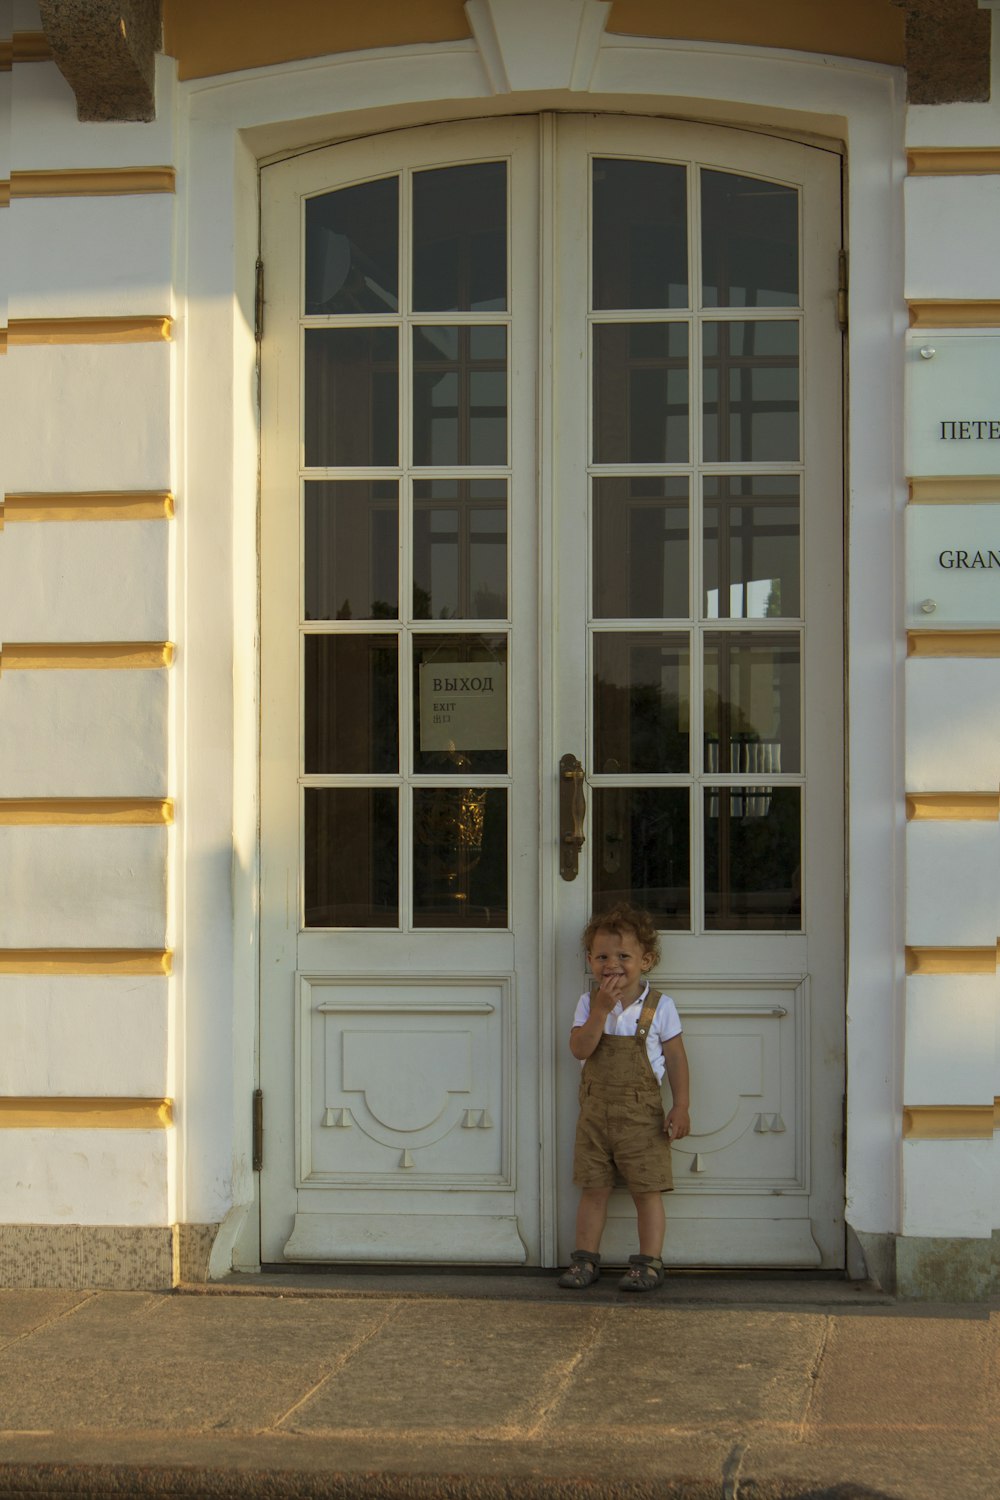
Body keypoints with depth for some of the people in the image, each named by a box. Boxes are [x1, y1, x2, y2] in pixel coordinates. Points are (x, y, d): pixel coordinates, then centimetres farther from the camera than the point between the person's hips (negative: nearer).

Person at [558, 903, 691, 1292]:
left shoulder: (659, 1006, -3)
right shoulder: (589, 1004, 3)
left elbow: (675, 1057, -1)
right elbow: (580, 1049, -11)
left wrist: (681, 1106, -6)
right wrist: (602, 1010, -20)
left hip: (641, 1111, -3)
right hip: (596, 1110, 3)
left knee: (647, 1190, 0)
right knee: (593, 1188, 8)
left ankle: (649, 1262, 7)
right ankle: (586, 1258, 16)